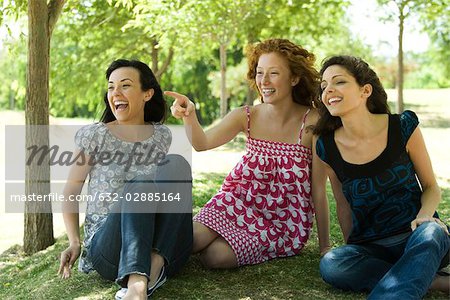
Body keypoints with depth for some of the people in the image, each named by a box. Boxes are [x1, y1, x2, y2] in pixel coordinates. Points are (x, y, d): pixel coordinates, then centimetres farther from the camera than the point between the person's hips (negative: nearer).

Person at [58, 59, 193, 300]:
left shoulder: (162, 137, 11)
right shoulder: (93, 136, 3)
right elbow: (70, 192, 5)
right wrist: (74, 242, -7)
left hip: (165, 250, 3)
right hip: (106, 243, -2)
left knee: (176, 163, -21)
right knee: (139, 184, -32)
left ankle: (156, 265, -31)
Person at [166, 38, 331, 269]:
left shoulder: (312, 122, -16)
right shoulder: (247, 116, -6)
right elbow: (202, 143, -20)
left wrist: (325, 247, -10)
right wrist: (189, 117, -42)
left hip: (284, 217, -2)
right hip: (241, 202, 3)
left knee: (216, 256, -22)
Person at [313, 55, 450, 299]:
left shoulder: (403, 127, -7)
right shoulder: (325, 148, -3)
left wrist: (425, 217, -17)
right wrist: (352, 251, 9)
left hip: (417, 236, -2)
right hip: (371, 248, 2)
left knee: (429, 234, -37)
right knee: (330, 265, -31)